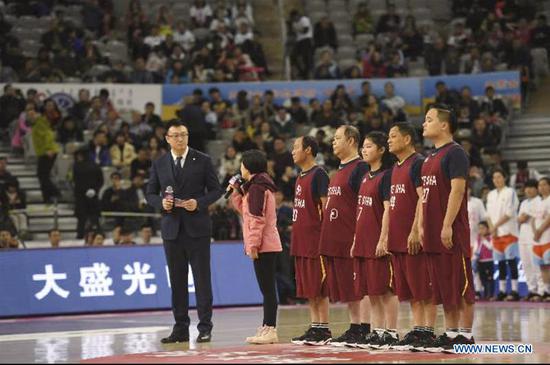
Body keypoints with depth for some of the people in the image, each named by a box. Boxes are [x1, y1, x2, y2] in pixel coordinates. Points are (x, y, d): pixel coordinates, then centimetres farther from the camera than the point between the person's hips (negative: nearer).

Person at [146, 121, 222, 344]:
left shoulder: (202, 161, 1)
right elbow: (150, 193, 13)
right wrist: (161, 203, -8)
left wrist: (199, 203, -14)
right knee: (177, 281, 6)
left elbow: (216, 190, 3)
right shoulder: (159, 164, 8)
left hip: (197, 227, -3)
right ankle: (180, 329, 11)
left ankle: (205, 328, 3)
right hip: (172, 229, 3)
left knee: (202, 279, -2)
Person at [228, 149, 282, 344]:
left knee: (267, 289, -9)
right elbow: (245, 210, 27)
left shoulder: (256, 187, -13)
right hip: (269, 245, 10)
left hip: (263, 246, -10)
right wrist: (236, 193, 18)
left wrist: (253, 244, -18)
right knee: (267, 288, 12)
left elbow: (257, 218, -18)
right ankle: (266, 328, 16)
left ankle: (270, 330, -9)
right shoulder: (260, 185, 19)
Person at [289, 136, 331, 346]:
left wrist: (324, 237, -19)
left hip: (315, 239, -9)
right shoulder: (301, 177, 17)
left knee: (319, 287, -5)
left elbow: (325, 206, -15)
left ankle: (324, 329, -2)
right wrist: (297, 236, 18)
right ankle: (314, 327, 14)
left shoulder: (318, 175, -10)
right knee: (308, 289, 10)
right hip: (301, 240, 9)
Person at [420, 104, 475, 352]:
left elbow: (457, 190, -18)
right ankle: (451, 332, 15)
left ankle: (465, 334, -2)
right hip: (434, 234, 9)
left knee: (461, 285, -4)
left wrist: (448, 225, -22)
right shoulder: (431, 157, 18)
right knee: (443, 287, 10)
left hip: (452, 233, -9)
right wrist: (423, 227, 16)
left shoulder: (455, 153, -10)